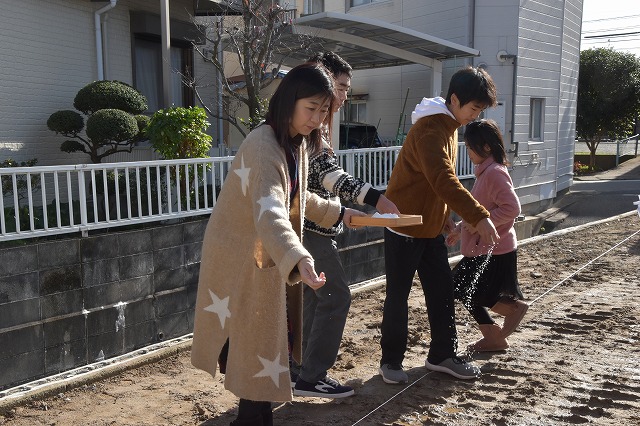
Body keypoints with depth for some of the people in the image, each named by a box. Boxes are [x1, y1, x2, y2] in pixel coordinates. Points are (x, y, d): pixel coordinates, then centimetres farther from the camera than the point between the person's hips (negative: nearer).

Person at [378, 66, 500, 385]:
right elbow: (445, 182, -34)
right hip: (405, 226, -9)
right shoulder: (430, 130, -22)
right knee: (398, 296, 2)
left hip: (430, 227, 9)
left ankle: (442, 355, 23)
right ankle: (390, 361, 16)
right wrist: (479, 217, -36)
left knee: (442, 290, 10)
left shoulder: (448, 125, 9)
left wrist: (444, 215, 16)